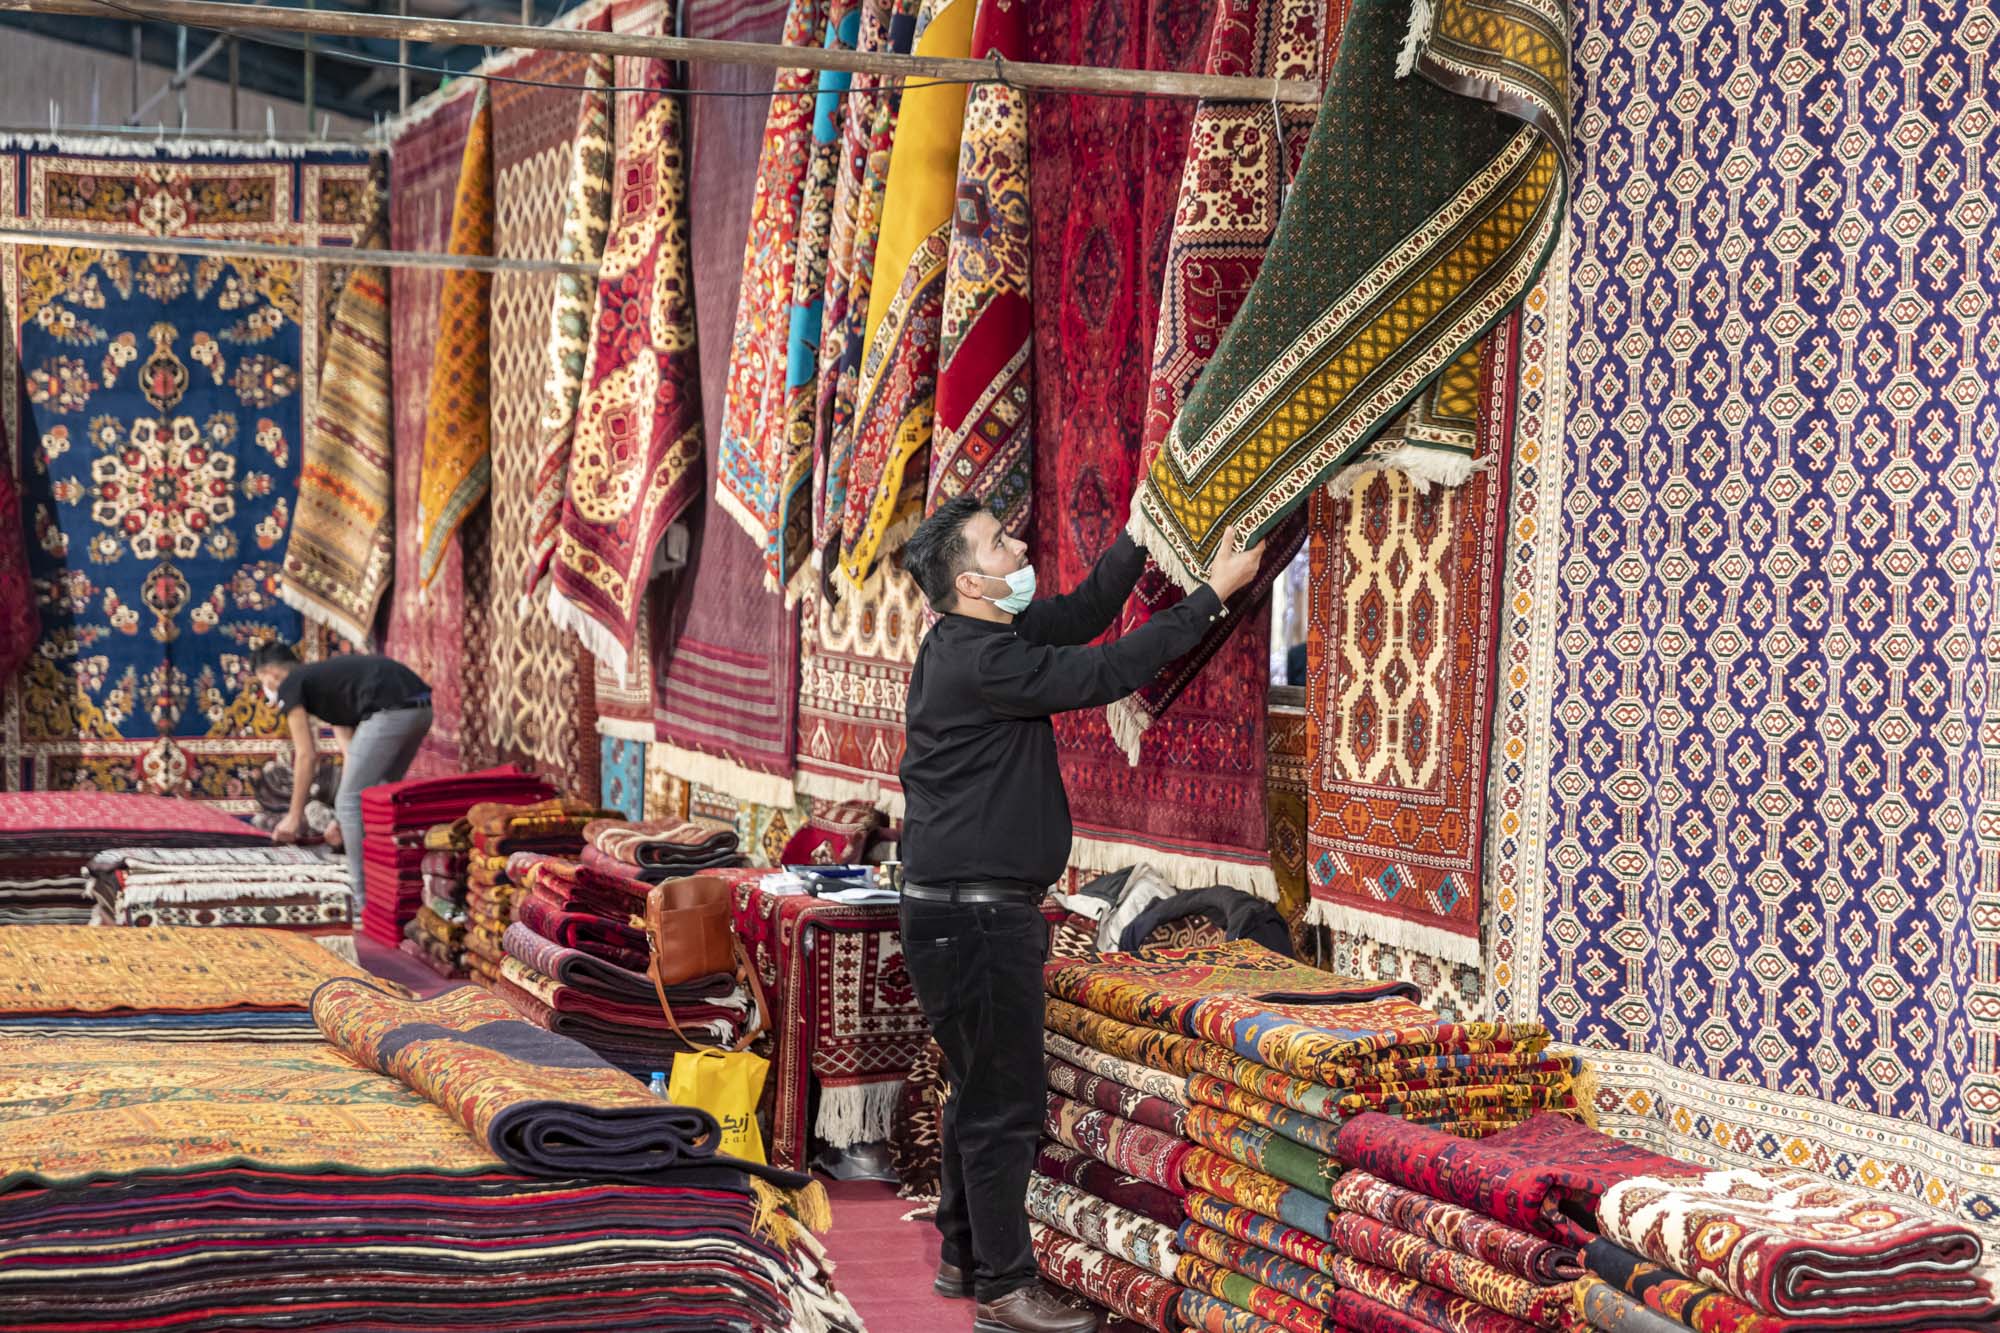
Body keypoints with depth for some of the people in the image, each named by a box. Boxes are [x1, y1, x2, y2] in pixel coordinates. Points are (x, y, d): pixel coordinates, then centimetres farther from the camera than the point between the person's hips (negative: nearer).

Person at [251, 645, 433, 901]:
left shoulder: (290, 685, 11)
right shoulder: (328, 680, 34)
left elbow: (307, 756, 7)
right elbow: (351, 754, 30)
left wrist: (295, 816, 15)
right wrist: (342, 818, 32)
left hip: (390, 710, -9)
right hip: (420, 708, 9)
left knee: (350, 803, 3)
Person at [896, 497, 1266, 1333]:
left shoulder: (982, 638, 10)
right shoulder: (976, 660, -20)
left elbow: (1082, 614, 19)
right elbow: (1106, 672, -22)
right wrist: (1213, 594, -17)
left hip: (980, 910, 11)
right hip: (973, 912, -11)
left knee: (981, 1091, 18)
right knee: (1003, 1102, -5)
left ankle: (964, 1259, 28)